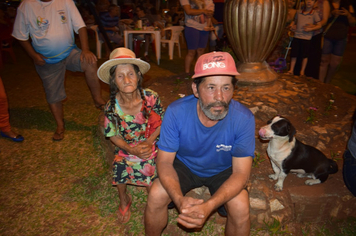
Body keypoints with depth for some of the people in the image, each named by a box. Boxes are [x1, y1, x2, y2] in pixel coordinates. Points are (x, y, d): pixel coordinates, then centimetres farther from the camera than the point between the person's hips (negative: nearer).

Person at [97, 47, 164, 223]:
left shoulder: (151, 98, -17)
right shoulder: (112, 107, -14)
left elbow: (160, 123, -5)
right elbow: (113, 136, -4)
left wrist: (148, 142, -19)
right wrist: (132, 150, -19)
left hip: (151, 144, -1)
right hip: (126, 148, 2)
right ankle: (124, 201, 21)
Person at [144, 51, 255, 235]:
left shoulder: (244, 119, -28)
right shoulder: (176, 112, -26)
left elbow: (241, 173, -24)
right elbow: (164, 161, -20)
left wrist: (209, 206, -41)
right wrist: (179, 200, -39)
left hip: (223, 170, 0)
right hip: (184, 165, 1)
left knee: (241, 208, -25)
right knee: (156, 196, -22)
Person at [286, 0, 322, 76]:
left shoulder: (314, 13, 0)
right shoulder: (299, 12, 9)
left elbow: (319, 25, 0)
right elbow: (294, 21, 25)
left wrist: (311, 28, -13)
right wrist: (292, 25, 5)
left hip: (306, 38, -2)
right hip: (296, 36, 3)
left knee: (304, 55, 4)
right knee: (294, 54, 4)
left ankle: (302, 72, 15)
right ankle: (291, 70, 14)